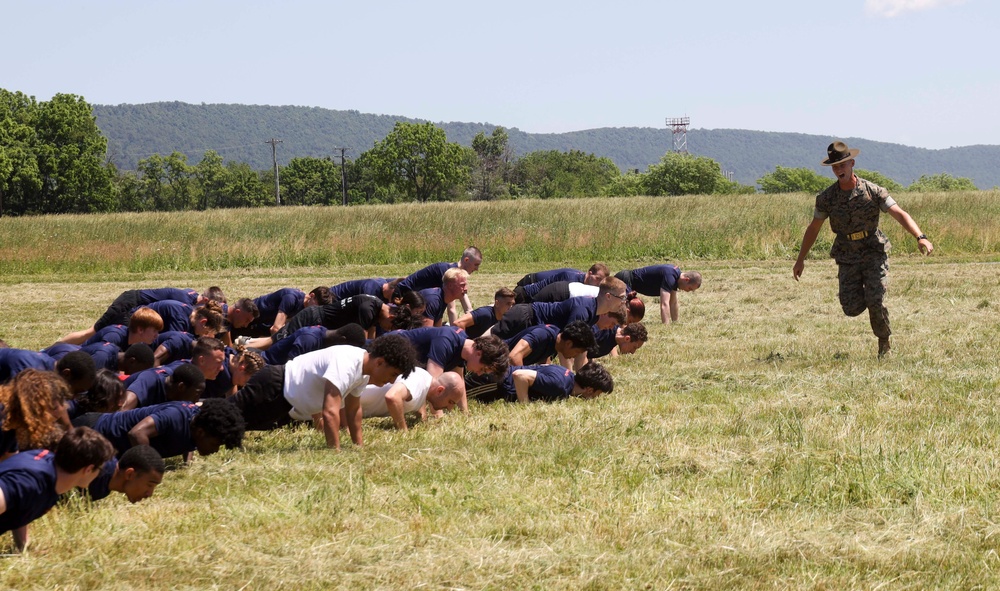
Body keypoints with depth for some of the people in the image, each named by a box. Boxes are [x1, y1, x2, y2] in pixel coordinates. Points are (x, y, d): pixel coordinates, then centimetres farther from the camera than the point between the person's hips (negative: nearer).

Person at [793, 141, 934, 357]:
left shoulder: (873, 191, -11)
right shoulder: (826, 198, -4)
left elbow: (900, 215, -18)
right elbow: (813, 228, 9)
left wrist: (920, 237, -33)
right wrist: (800, 259, 13)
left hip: (874, 253, -2)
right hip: (848, 259, 2)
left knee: (875, 302, -18)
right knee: (852, 308, -8)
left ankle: (884, 343, 6)